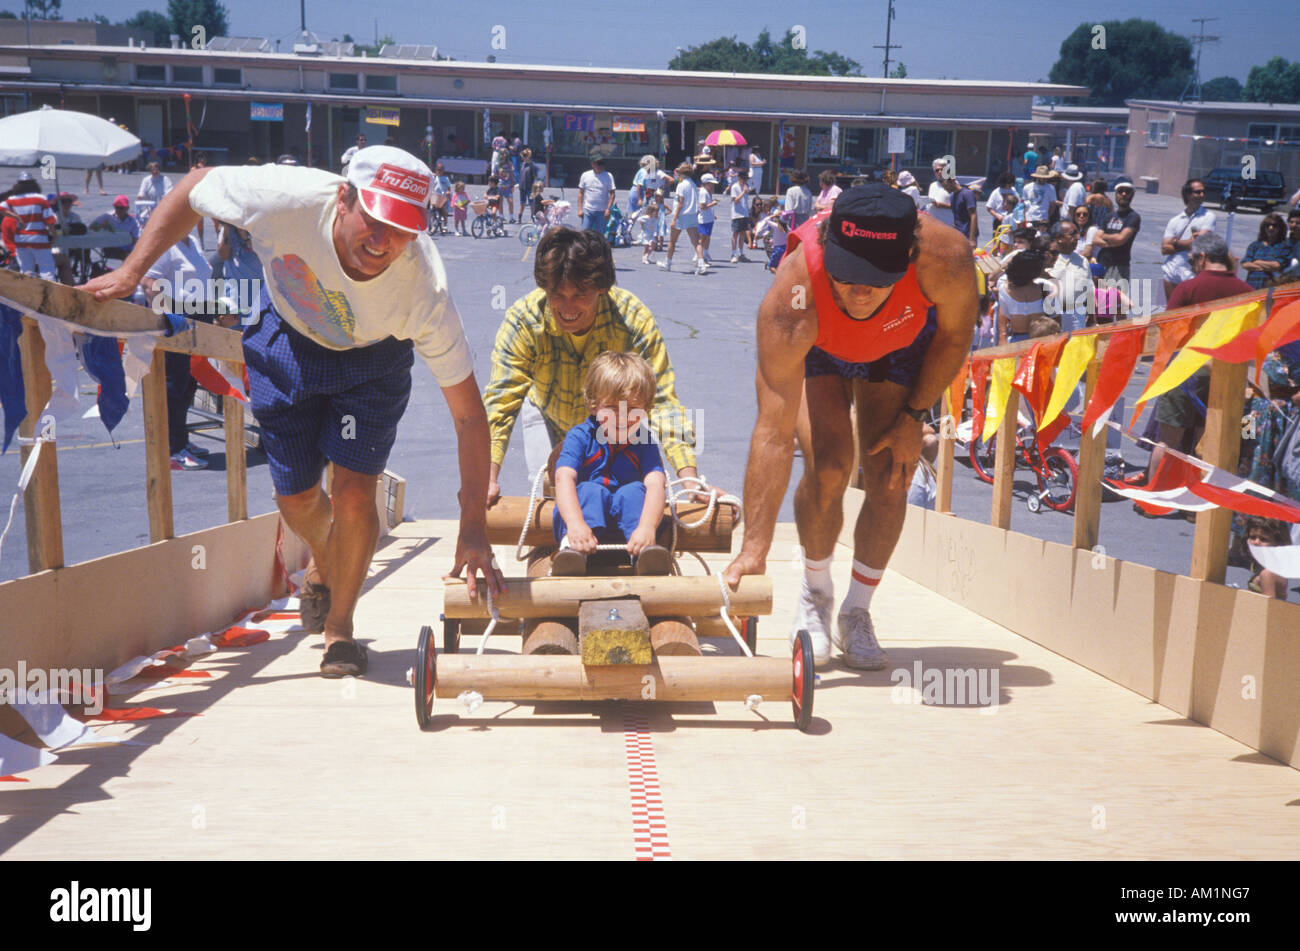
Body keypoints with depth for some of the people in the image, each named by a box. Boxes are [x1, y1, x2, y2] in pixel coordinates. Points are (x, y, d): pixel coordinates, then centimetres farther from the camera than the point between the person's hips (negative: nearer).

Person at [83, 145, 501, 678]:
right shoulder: (288, 199, -39)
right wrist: (132, 272, -17)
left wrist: (474, 525, -35)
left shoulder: (425, 289, -39)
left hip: (371, 358, -1)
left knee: (353, 491, -14)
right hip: (289, 339, 2)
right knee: (296, 498, 7)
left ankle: (339, 627, 14)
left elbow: (469, 414, -33)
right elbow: (194, 188, -17)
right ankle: (323, 563, 45)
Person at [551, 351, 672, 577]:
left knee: (634, 491, -23)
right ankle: (571, 548, -52)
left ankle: (644, 551, -43)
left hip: (627, 525, 1)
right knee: (589, 490, -27)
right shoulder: (580, 437, -5)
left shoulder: (644, 442, -1)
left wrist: (647, 528, -40)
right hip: (586, 517, -1)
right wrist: (575, 524, -42)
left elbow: (656, 484, -19)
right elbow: (564, 478, -22)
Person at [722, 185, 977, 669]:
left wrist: (913, 414, -12)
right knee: (828, 468, -18)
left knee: (890, 478, -9)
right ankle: (815, 595, 11)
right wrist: (754, 549, -47)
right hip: (816, 349, -1)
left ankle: (856, 613, 12)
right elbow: (774, 433, -45)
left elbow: (955, 335, -14)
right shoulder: (791, 303, -45)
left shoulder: (947, 259, -41)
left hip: (901, 343, 2)